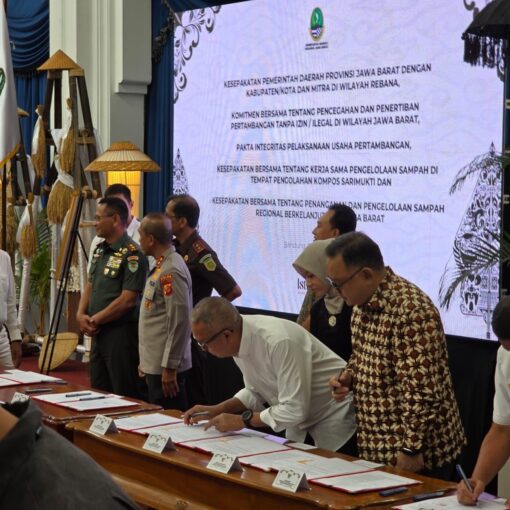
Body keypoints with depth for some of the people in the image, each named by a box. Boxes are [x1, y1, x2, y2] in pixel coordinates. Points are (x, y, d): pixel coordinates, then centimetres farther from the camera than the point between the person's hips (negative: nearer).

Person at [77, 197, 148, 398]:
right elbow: (90, 285, 19)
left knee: (124, 397, -1)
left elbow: (127, 300, -20)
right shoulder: (99, 250, 12)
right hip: (98, 333, 9)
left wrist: (95, 320, -13)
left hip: (121, 333, -9)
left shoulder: (132, 254, -16)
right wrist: (81, 314, 1)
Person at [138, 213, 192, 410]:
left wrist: (169, 367, -19)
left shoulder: (171, 271, -17)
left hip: (165, 368, -10)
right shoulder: (162, 266, 13)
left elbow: (179, 322, -20)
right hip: (154, 365, 10)